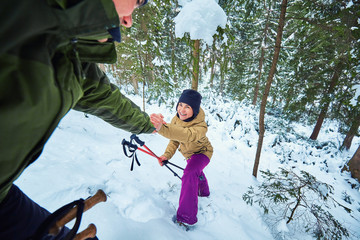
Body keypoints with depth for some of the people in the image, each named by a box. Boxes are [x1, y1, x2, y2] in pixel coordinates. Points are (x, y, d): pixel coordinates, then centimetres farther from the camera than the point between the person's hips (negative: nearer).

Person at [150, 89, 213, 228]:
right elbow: (175, 139, -12)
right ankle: (204, 192, 64)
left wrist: (162, 128, -81)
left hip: (202, 152, -7)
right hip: (188, 153, 7)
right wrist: (167, 155, -28)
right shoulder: (176, 119, -22)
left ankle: (186, 217, -21)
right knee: (196, 172, 31)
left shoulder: (200, 126, -43)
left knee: (189, 174, -33)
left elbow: (186, 135, -64)